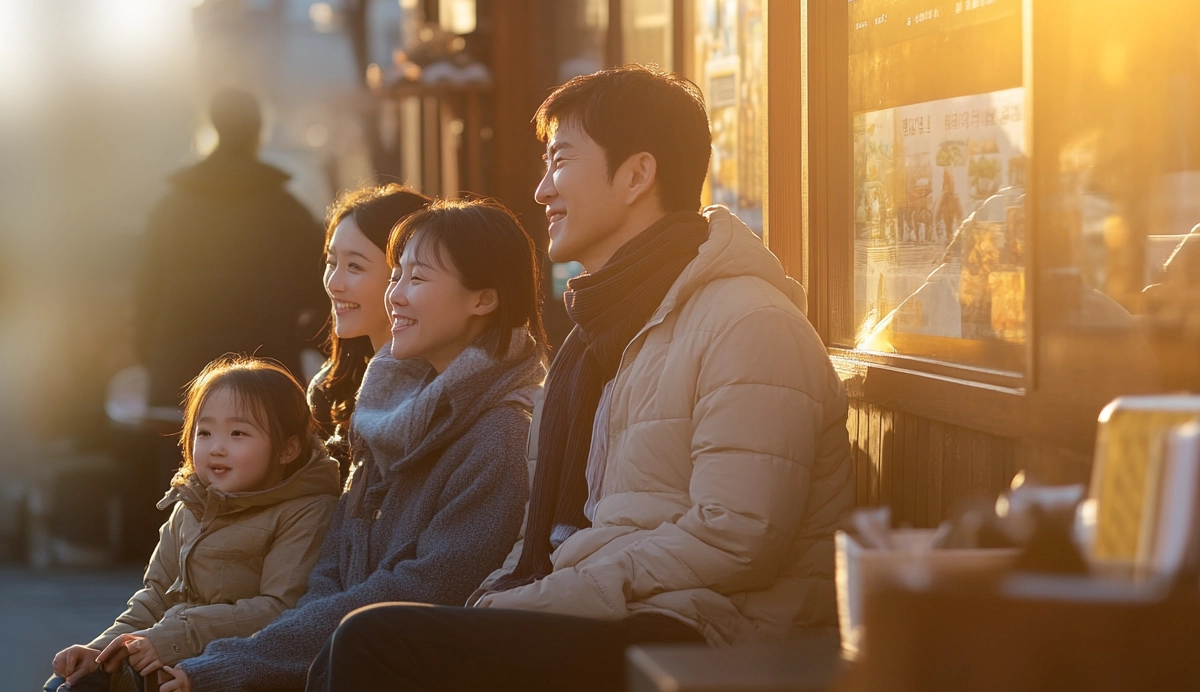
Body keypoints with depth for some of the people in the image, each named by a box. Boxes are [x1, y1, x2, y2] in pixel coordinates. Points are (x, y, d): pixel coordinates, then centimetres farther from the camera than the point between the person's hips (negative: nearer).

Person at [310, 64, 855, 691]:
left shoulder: (749, 327, -11)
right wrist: (507, 594, 3)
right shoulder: (612, 323, 22)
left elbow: (735, 540, -20)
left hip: (700, 641, -9)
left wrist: (538, 602, -16)